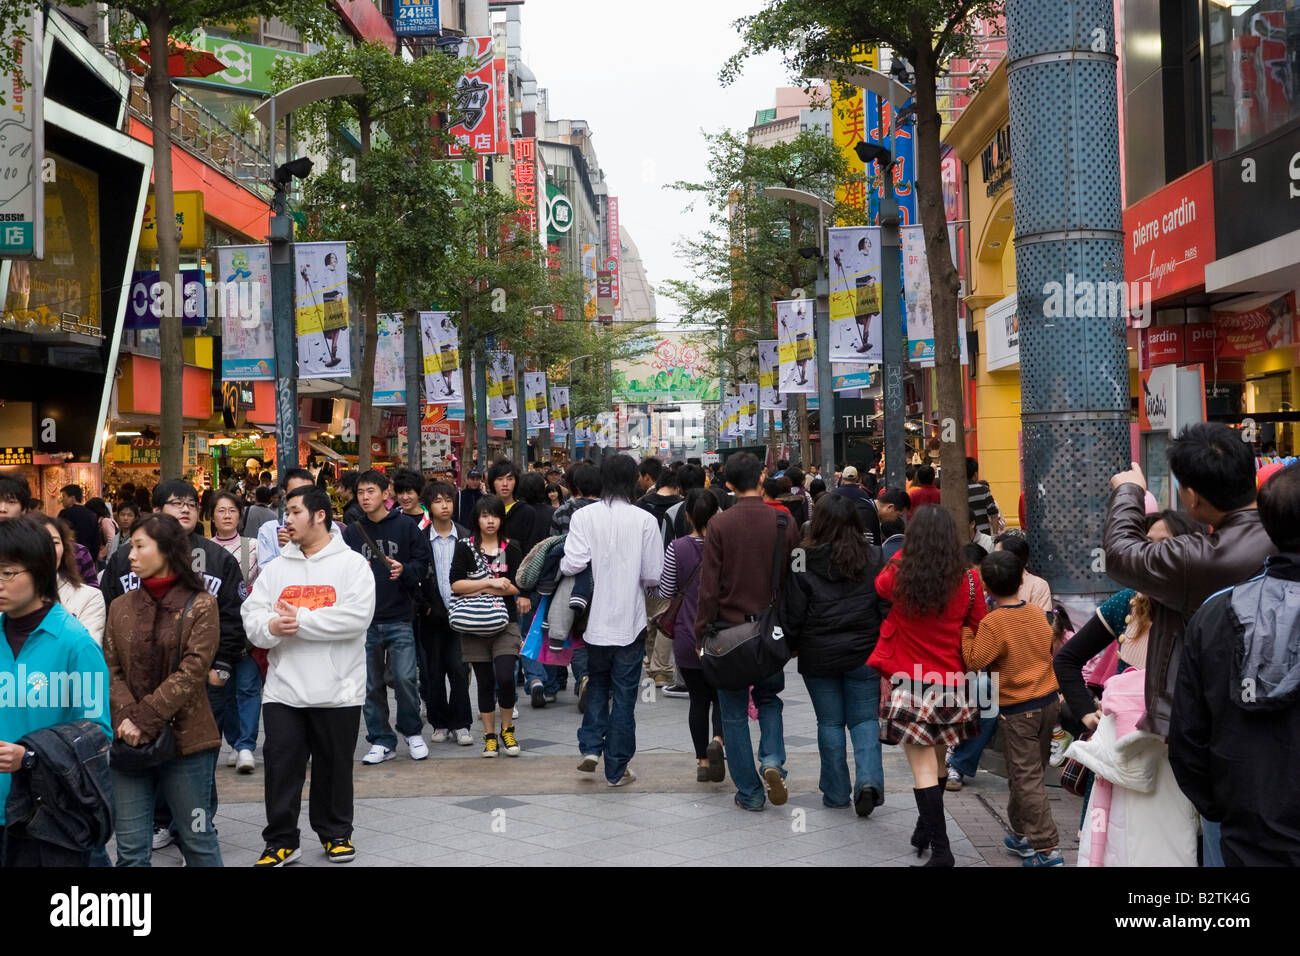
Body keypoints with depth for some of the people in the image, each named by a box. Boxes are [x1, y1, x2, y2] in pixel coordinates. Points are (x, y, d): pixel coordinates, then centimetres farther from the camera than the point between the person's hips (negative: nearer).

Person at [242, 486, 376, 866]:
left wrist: (300, 620, -18)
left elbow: (357, 617, -17)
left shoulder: (351, 564, -3)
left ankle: (336, 833, 27)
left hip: (337, 689, -3)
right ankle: (281, 841, 14)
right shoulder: (276, 569, 10)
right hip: (283, 689, 3)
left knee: (335, 766, 9)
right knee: (281, 766, 2)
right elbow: (252, 614, 2)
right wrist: (271, 627, -21)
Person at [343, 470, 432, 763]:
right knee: (371, 684, 6)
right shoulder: (352, 533, 9)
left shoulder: (405, 526, 1)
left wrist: (405, 570, -14)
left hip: (399, 618, -3)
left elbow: (423, 562, 4)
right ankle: (381, 741, 17)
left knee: (405, 678, -7)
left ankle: (413, 732, 14)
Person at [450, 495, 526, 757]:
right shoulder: (465, 547, 3)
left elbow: (518, 587, -3)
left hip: (505, 622, 0)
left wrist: (477, 589, -11)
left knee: (505, 677, -14)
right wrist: (491, 582, -15)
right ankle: (489, 735, 18)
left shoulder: (510, 548, 5)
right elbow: (456, 584, -8)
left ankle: (507, 729, 8)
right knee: (485, 681, 5)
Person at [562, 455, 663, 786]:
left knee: (597, 684, 22)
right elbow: (653, 576, -7)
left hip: (596, 619, 1)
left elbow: (573, 564, -15)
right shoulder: (645, 520, -8)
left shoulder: (584, 516, -7)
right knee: (624, 695, 8)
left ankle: (591, 747, 9)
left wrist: (559, 564, 7)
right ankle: (617, 769, 13)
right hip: (630, 621, -1)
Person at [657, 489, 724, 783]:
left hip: (688, 635, 0)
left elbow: (665, 592, -1)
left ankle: (702, 761, 12)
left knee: (698, 699, 9)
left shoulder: (677, 548, -7)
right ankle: (717, 740, -14)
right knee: (722, 694, 12)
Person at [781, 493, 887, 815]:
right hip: (864, 655, 1)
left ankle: (836, 792, 15)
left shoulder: (803, 562, -8)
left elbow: (793, 611, -6)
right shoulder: (875, 559, -2)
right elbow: (887, 609, 2)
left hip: (818, 656, -1)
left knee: (830, 722, 10)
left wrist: (790, 645, 9)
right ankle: (869, 779, -10)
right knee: (865, 719, 9)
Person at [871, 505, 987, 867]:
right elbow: (978, 629, 5)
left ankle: (940, 849, -2)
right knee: (935, 762, 17)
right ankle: (926, 829, 32)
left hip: (911, 683, -3)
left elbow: (879, 585, 13)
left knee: (923, 767, 0)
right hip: (952, 683, 3)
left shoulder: (899, 575, -12)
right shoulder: (968, 580, -9)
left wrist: (903, 554, 22)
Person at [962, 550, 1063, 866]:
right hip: (1049, 702, 7)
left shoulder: (992, 623, -18)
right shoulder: (1038, 614, 2)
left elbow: (975, 661, -17)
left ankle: (1047, 849, -3)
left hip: (1017, 710, -7)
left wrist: (966, 630, -8)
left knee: (1026, 778, -2)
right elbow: (1049, 648, 12)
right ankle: (1021, 834, 30)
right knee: (1028, 772, 18)